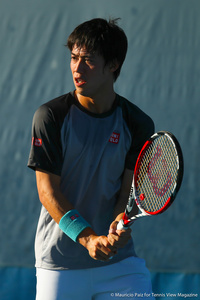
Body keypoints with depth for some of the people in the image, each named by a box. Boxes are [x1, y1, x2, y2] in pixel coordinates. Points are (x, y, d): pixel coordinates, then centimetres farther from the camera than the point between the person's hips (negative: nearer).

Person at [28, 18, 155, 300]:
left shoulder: (139, 125, 1)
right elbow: (48, 190, -8)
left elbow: (130, 188, -2)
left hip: (118, 258, 1)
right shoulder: (50, 116, -5)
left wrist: (120, 224, -24)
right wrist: (88, 238, -20)